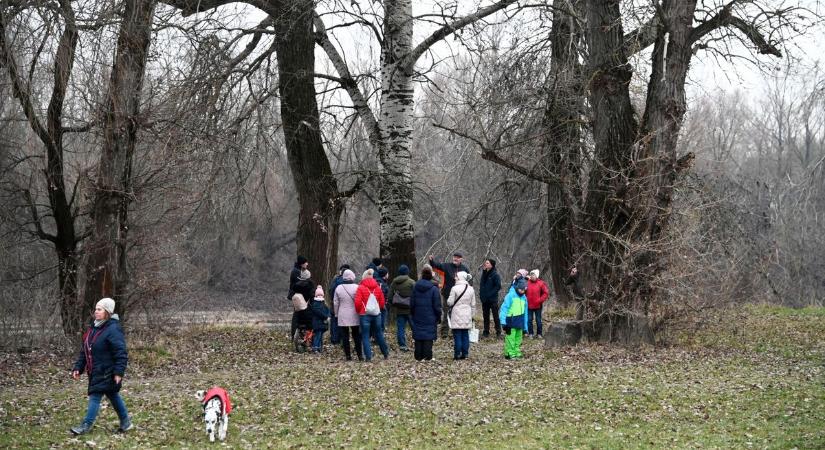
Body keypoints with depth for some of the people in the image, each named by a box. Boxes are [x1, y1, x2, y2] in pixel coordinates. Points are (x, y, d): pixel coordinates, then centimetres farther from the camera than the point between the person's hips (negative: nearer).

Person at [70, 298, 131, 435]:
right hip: (95, 371, 9)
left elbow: (121, 353, -20)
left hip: (106, 372, -9)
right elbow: (84, 350, 15)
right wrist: (78, 368, 9)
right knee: (113, 395, 17)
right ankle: (126, 421, 28)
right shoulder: (93, 328, 10)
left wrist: (119, 372, -24)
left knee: (95, 395, -8)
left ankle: (86, 425, -4)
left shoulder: (113, 330, -17)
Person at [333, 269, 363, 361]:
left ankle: (348, 355, 2)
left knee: (345, 336, 4)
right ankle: (360, 355, 7)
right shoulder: (356, 287, -8)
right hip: (354, 315, 0)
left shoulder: (338, 288, -2)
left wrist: (336, 314, 15)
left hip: (342, 316, 0)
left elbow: (335, 303, 4)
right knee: (356, 336, 9)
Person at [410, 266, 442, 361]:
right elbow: (437, 305, -7)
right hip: (430, 318, -3)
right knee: (428, 337, 1)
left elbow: (412, 303, 6)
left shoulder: (415, 287, 0)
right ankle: (427, 356, -1)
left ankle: (418, 356, 9)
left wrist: (412, 314, 17)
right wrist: (439, 317, 2)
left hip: (418, 317, 3)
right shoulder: (433, 288, -10)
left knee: (418, 336, 8)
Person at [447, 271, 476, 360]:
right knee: (465, 335, 8)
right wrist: (471, 314, 20)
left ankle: (457, 354, -3)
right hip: (467, 316, 5)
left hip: (457, 316, -5)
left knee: (457, 335, -2)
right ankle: (465, 353, 9)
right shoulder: (471, 289, 5)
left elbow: (450, 302, -10)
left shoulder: (455, 289, -11)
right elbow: (473, 304, 10)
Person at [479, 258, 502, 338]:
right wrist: (481, 293, 5)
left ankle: (498, 332, 4)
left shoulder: (495, 275, -9)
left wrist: (490, 294, -18)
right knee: (485, 316, 11)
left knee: (495, 316, -1)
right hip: (484, 299, 6)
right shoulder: (484, 274, 11)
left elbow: (498, 286, -13)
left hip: (493, 299, -6)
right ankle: (486, 332, 18)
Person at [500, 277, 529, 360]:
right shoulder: (510, 295, -10)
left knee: (518, 339, 11)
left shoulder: (524, 298, 11)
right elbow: (504, 308, -12)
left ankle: (517, 353, 21)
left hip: (520, 323, 7)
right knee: (510, 338, -5)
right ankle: (510, 354, 2)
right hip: (511, 322, -7)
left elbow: (525, 313, 17)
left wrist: (525, 327, 18)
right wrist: (503, 322, -19)